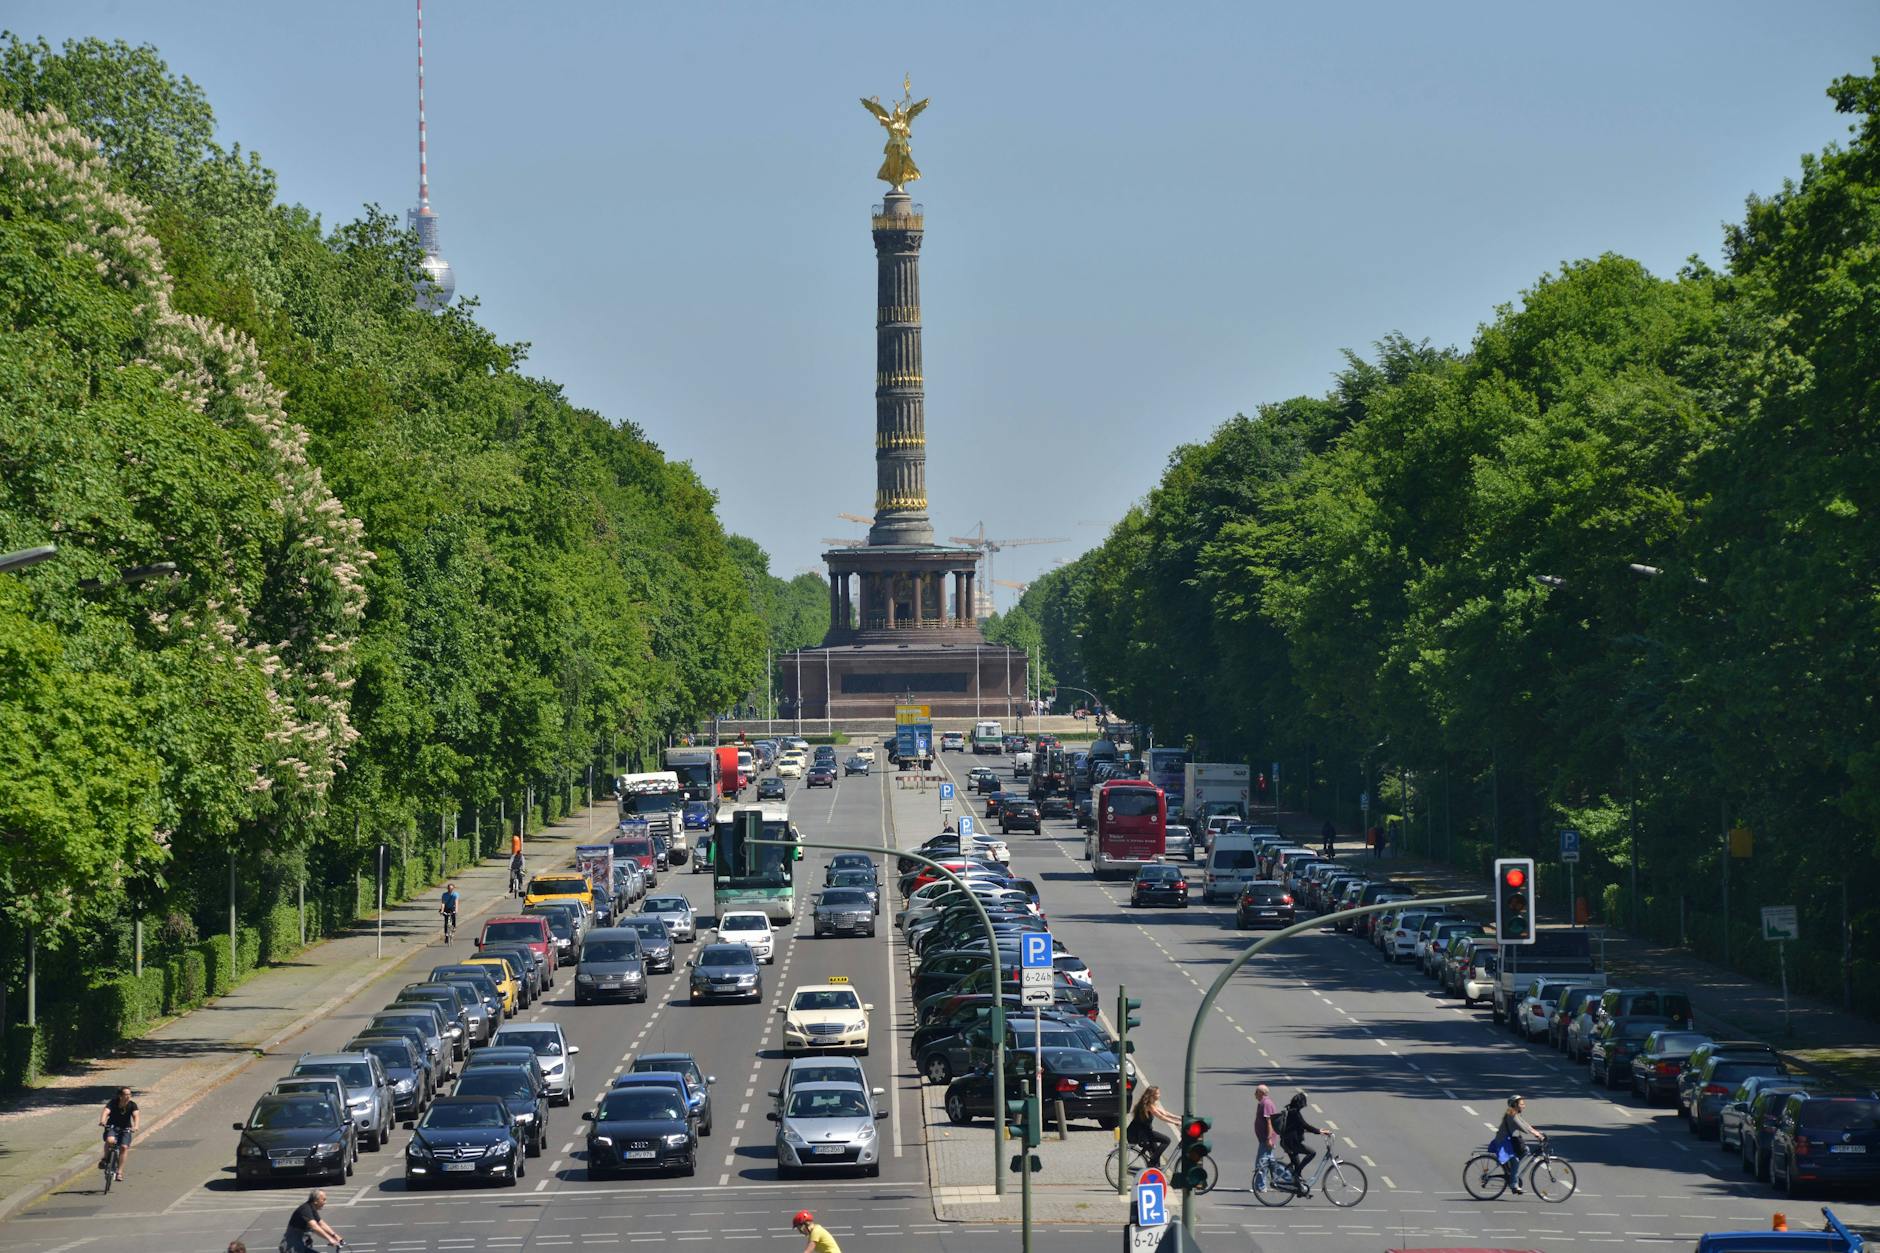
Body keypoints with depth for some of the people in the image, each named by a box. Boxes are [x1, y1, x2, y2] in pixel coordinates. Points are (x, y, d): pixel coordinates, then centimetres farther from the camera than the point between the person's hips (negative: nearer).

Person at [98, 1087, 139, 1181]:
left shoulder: (132, 1105, -13)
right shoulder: (113, 1102, -16)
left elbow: (135, 1115, -29)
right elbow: (106, 1112, -32)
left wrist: (135, 1126, -49)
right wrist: (102, 1121, -54)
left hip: (125, 1129, 1)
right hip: (112, 1127, -1)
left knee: (124, 1147, -20)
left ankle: (119, 1172, -14)